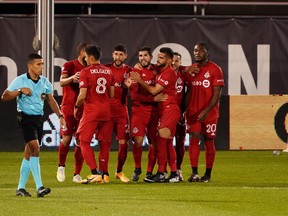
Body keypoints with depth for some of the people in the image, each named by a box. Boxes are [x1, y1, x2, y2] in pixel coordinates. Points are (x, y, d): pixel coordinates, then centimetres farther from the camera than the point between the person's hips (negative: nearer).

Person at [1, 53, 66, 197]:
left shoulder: (45, 82, 8)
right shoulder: (20, 81, -7)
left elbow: (51, 100, 20)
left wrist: (60, 116, 10)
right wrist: (20, 91, -21)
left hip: (39, 118, 6)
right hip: (26, 117, -6)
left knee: (29, 153, 9)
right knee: (35, 148, -19)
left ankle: (21, 188, 15)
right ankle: (39, 187, -23)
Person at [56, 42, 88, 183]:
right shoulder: (70, 65, -4)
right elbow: (62, 82, -18)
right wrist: (72, 78, -38)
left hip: (84, 108, 5)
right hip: (69, 107, -5)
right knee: (67, 139, -8)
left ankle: (77, 174, 7)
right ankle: (61, 166, 15)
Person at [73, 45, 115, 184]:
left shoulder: (86, 72, -9)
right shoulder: (108, 72, 9)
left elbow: (82, 95, -12)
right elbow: (112, 94, 11)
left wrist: (77, 107, 4)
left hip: (91, 110, -6)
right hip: (106, 110, 6)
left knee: (84, 141, -1)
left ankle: (95, 173, -14)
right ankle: (104, 175, 11)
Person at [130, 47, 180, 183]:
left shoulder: (169, 73, -13)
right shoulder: (161, 72, 17)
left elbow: (154, 91, -13)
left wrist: (139, 80, -6)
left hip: (169, 109, -10)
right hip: (164, 110, 10)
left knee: (161, 140, -11)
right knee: (168, 143, 11)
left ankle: (161, 174, -9)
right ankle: (174, 174, 13)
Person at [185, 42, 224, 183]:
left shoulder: (215, 69, -7)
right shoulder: (191, 69, 9)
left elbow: (217, 94, -11)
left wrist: (207, 111, -20)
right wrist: (185, 109, 4)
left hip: (209, 113, -4)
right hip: (193, 112, 4)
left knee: (209, 142, 3)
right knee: (193, 140, -6)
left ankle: (208, 174, 11)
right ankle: (194, 173, -6)